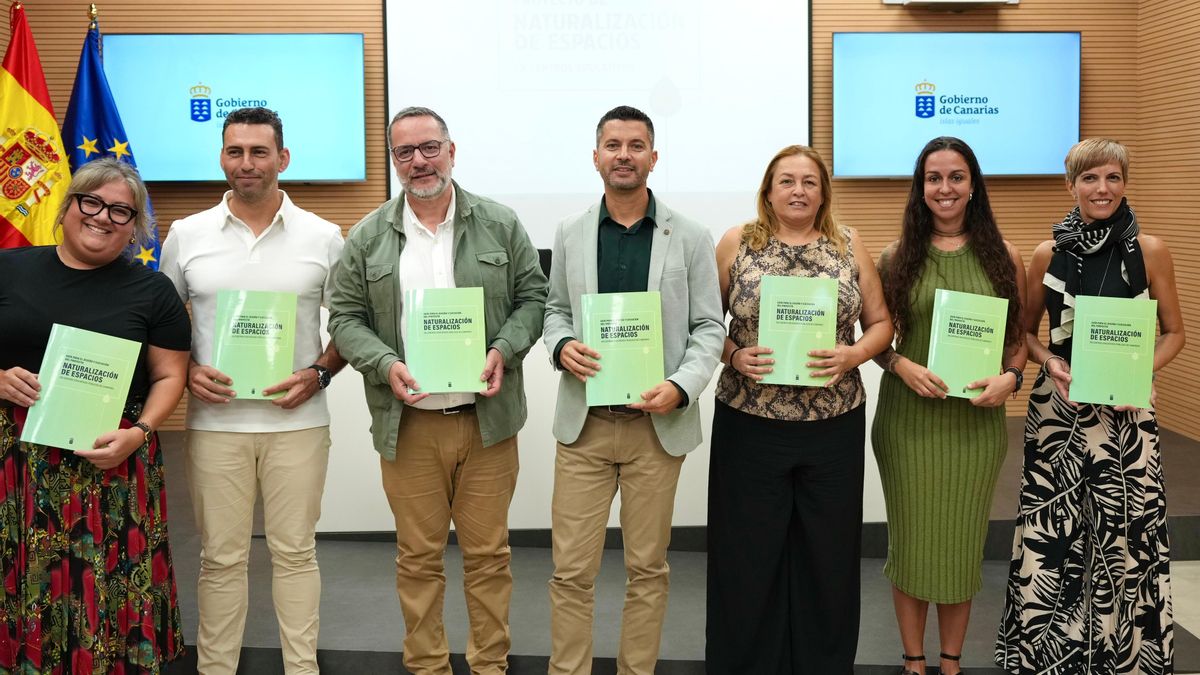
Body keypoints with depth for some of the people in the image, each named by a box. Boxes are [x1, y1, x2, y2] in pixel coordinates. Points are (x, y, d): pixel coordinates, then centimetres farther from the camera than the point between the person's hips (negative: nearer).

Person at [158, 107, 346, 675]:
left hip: (298, 421, 0)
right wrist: (186, 372, -6)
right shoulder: (186, 235, 4)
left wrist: (320, 373, -8)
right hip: (215, 421, 1)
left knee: (295, 552, 7)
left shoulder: (323, 238, 2)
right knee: (221, 558, 8)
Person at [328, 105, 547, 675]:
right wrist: (385, 365, -13)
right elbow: (346, 318, 5)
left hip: (487, 419, 0)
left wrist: (504, 351, -11)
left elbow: (532, 298, 5)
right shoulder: (368, 237, 4)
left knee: (488, 552, 8)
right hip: (408, 423, 0)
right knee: (418, 556, 9)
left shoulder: (500, 224, 3)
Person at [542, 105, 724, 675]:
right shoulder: (570, 234, 6)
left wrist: (682, 387, -15)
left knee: (647, 568, 10)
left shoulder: (691, 238, 1)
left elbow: (708, 326, 1)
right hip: (583, 422, 1)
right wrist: (562, 346, -8)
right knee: (571, 569, 3)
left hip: (658, 425, -1)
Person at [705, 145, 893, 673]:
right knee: (750, 554, 6)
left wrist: (853, 355, -12)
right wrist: (734, 357, -13)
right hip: (750, 425, -1)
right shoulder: (736, 243, 1)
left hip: (834, 426, 1)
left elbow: (880, 323, 7)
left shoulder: (849, 246, 4)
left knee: (827, 554, 9)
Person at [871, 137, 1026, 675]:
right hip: (908, 416, 0)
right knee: (912, 537, 6)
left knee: (963, 539, 10)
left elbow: (1019, 337, 8)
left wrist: (1010, 377, -10)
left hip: (977, 418, 1)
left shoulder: (1003, 257, 3)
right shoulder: (897, 256, 1)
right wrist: (902, 365, -13)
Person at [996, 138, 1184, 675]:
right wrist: (1049, 362, -8)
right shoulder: (1048, 253, 2)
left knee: (1123, 531, 1)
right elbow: (1024, 331, 11)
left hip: (1127, 411, -1)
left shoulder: (1150, 251, -1)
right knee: (1053, 530, 5)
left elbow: (1173, 333, 5)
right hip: (1058, 407, 1)